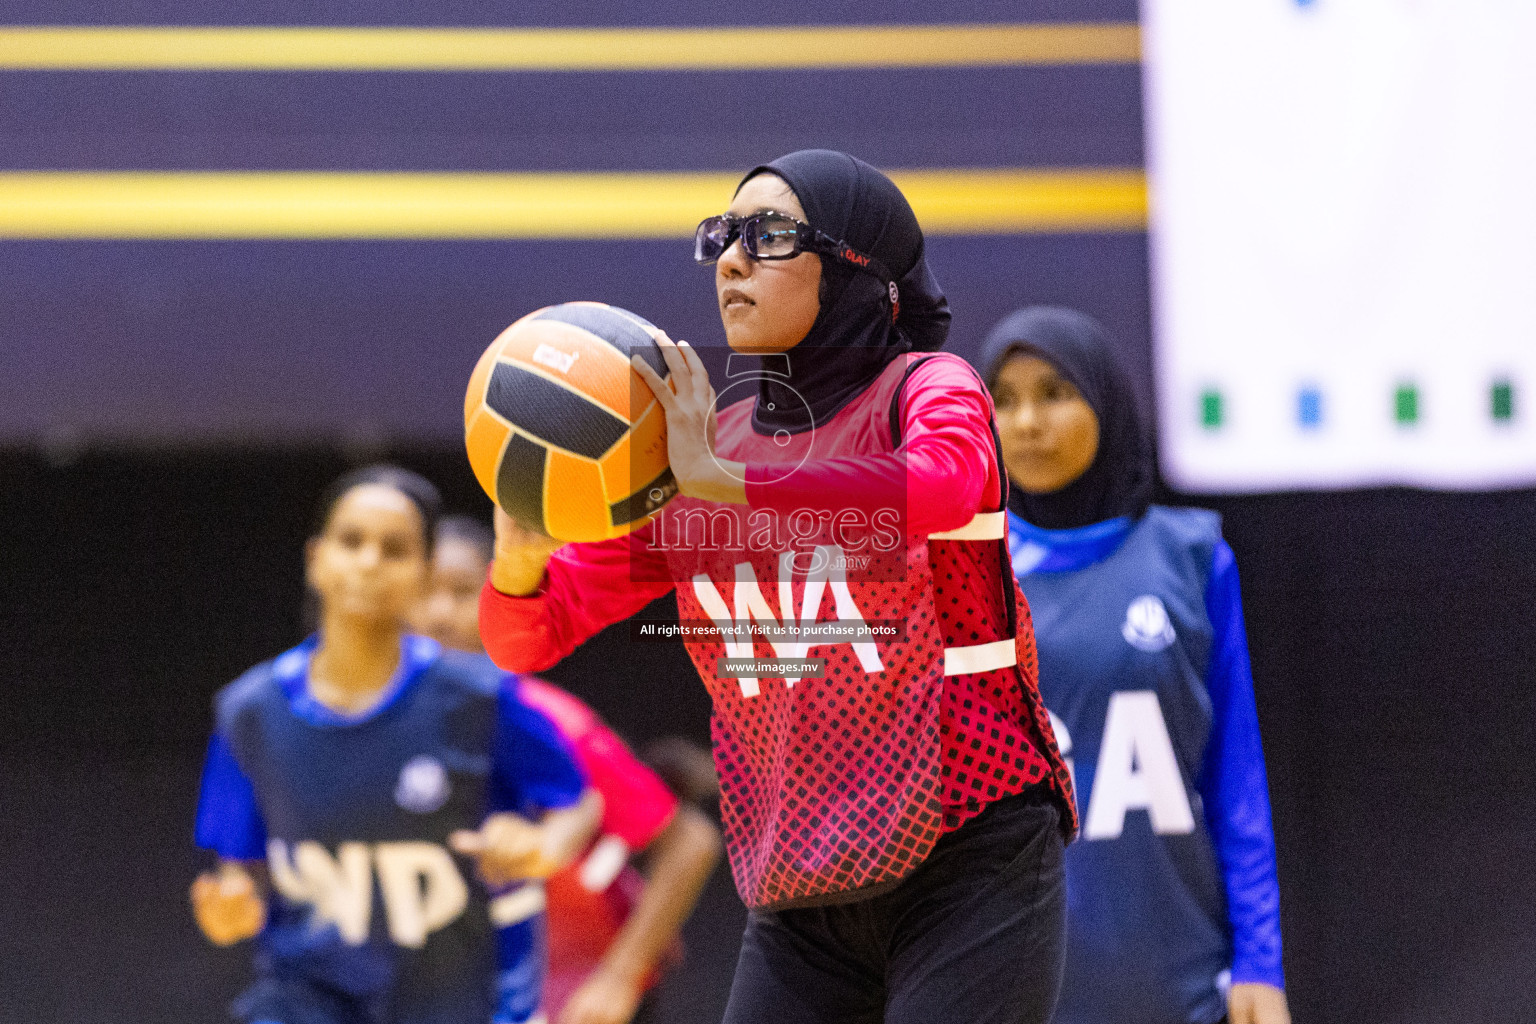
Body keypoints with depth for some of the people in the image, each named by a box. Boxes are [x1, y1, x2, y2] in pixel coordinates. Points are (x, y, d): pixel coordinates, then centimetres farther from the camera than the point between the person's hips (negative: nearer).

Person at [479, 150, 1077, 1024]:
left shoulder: (928, 392, -4)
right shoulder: (701, 446, 10)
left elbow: (943, 491, -31)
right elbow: (526, 636, 7)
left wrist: (716, 480, -34)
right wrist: (521, 551, -17)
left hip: (970, 869, -5)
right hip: (799, 909, 5)